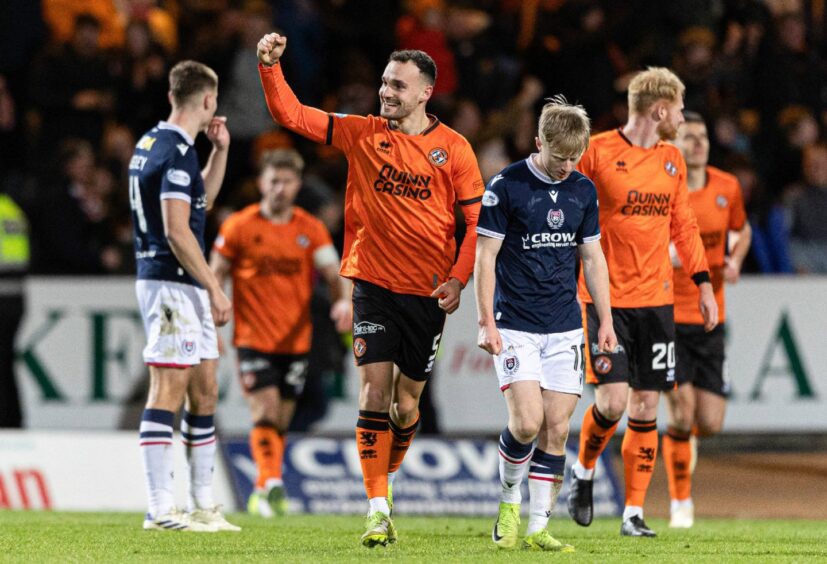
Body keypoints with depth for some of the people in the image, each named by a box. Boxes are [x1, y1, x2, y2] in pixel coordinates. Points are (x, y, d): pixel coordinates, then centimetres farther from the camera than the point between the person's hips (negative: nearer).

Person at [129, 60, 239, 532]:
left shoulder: (152, 143, 15)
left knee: (204, 391, 12)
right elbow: (177, 231, -21)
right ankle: (161, 509, -11)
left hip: (187, 291, 10)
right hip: (172, 282, -10)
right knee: (168, 392, -10)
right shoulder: (177, 152, -15)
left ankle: (204, 505, 16)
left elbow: (201, 199, 31)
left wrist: (221, 151, 20)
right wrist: (215, 288, -19)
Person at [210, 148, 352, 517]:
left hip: (295, 341, 3)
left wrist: (342, 300, -26)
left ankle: (262, 494, 21)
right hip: (253, 338, -3)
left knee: (281, 421, 9)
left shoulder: (311, 230, 3)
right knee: (265, 413, -17)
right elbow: (216, 276, 2)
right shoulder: (239, 227, -2)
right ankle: (270, 484, -24)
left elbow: (332, 272, -4)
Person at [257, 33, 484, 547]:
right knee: (375, 389, -11)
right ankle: (378, 510, -9)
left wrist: (458, 278, -9)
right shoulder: (362, 134, 2)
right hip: (374, 282, 0)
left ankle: (387, 478, 33)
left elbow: (477, 219, 2)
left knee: (407, 402, 6)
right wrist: (270, 66, -13)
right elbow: (291, 115, 2)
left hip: (428, 291, 0)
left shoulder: (453, 148, -1)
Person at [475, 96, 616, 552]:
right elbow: (485, 257, -6)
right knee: (527, 421, -16)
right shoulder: (506, 186, -8)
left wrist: (605, 321, 12)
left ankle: (537, 528, 5)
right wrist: (486, 322, -11)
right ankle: (509, 501, 10)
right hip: (515, 327, -4)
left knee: (556, 427, -1)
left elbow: (592, 258, 16)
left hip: (565, 328, 4)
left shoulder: (583, 191, 7)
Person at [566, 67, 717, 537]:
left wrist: (703, 282, 13)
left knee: (646, 408, 2)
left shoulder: (672, 160, 11)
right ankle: (584, 471, 15)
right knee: (613, 401, -14)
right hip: (605, 299, -5)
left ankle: (634, 512, 9)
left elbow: (683, 226, 20)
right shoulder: (597, 152, -8)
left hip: (656, 300, 5)